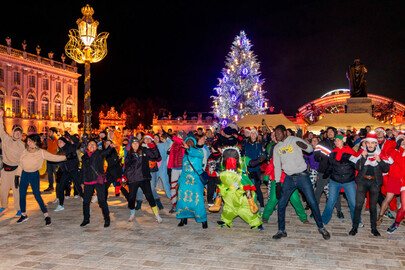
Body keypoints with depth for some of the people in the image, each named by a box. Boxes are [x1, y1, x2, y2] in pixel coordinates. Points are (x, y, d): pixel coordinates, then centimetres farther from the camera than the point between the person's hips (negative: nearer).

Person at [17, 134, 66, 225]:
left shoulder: (41, 153, -8)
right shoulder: (25, 152, 1)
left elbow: (54, 158, -8)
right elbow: (20, 164, 7)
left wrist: (66, 156, -14)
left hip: (34, 175, -4)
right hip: (24, 174, 4)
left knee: (37, 195, -7)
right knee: (22, 195, 7)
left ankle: (46, 216, 0)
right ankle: (23, 215, 26)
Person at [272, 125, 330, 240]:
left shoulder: (295, 140, -4)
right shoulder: (277, 148, 7)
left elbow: (310, 149, -8)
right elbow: (277, 166, 9)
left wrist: (305, 146, -33)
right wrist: (277, 184, 4)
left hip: (302, 176, -4)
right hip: (289, 178, 4)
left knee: (313, 202, -2)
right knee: (281, 204, 1)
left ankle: (321, 227, 18)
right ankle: (281, 230, 15)